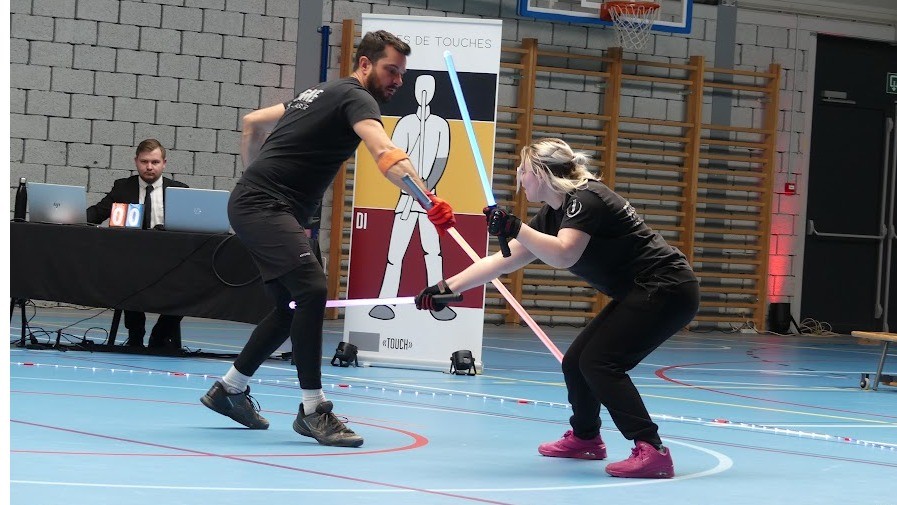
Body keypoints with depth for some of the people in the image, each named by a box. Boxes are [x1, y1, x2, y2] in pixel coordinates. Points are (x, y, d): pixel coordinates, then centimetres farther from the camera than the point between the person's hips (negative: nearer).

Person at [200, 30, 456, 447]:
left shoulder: (324, 93, 19)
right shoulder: (356, 98, -10)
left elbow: (252, 122, 29)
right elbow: (386, 156, -30)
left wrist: (257, 176, 32)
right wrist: (430, 202, -41)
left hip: (254, 204, 10)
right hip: (264, 207, -10)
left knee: (291, 307, 16)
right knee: (313, 289, -22)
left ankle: (230, 388, 29)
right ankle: (313, 410, -22)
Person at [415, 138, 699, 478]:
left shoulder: (584, 198, -17)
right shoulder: (552, 214, 12)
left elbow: (564, 255, -33)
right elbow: (502, 261, 12)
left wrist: (515, 229, -35)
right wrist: (447, 288, 8)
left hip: (667, 290, -10)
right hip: (640, 294, 10)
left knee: (599, 362, -17)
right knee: (575, 362, 13)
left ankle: (652, 451, -21)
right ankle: (585, 438, 37)